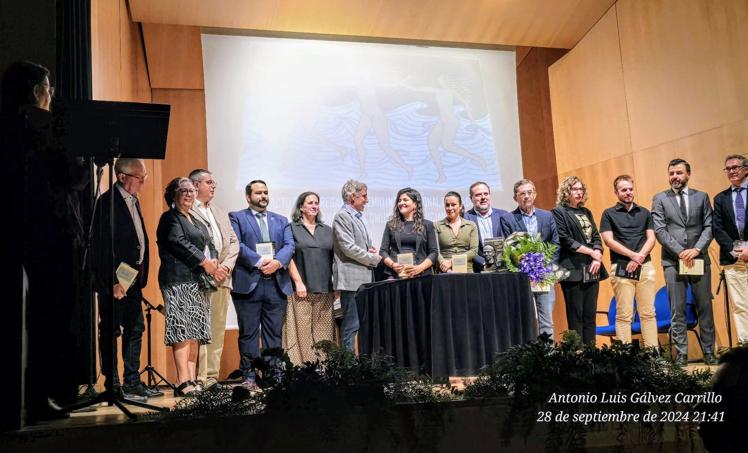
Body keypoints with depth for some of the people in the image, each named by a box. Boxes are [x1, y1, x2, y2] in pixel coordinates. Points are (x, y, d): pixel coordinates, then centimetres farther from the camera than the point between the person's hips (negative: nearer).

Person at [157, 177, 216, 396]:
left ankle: (192, 380, 5)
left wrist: (213, 261, -2)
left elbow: (209, 245, 19)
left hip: (198, 280, 8)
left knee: (195, 332, 4)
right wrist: (204, 261, -13)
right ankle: (183, 382, -13)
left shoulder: (196, 221, 25)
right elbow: (179, 243, -13)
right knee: (182, 330, -12)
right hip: (179, 280, -8)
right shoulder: (170, 218, 1)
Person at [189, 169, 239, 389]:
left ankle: (212, 376, 14)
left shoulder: (221, 213, 22)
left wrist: (226, 266, 0)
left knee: (217, 330, 8)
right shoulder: (187, 211, -2)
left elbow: (234, 242, 17)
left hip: (222, 279, 7)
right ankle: (200, 378, -4)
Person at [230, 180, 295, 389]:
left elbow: (289, 245, 6)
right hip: (248, 283, -3)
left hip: (277, 284, 4)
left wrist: (277, 261, -13)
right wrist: (259, 261, -17)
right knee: (248, 333, 1)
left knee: (275, 332, 6)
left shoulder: (281, 220, 20)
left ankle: (274, 375, 12)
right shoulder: (236, 218, 7)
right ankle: (249, 376, 8)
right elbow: (237, 245, -7)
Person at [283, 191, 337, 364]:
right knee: (303, 331, -5)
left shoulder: (327, 230, 17)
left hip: (324, 289, 4)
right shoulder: (292, 228, 5)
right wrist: (298, 282, -11)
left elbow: (334, 258, 15)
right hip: (302, 289, -3)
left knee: (323, 331, 2)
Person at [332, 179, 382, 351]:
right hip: (352, 278, -9)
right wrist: (374, 259, -9)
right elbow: (349, 248, -17)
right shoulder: (342, 216, -9)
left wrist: (370, 249, 6)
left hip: (364, 278, 9)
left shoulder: (357, 217, 20)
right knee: (352, 325, -7)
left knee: (361, 323, 10)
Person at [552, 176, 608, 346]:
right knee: (576, 317, -4)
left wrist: (598, 256, -5)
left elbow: (596, 237, 15)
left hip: (591, 270, 6)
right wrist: (591, 252, -9)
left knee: (590, 315, 7)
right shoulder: (558, 212, 0)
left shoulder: (586, 212, 20)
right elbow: (565, 240, -10)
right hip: (573, 271, -6)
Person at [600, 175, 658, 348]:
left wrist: (639, 257, -10)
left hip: (645, 267, 3)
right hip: (621, 268, -3)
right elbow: (609, 240, -4)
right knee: (624, 315, -3)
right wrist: (633, 255, -11)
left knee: (648, 313, 4)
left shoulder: (644, 212, 15)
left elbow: (651, 238, 7)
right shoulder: (609, 214, 6)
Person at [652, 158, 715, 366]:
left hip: (699, 260, 2)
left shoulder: (701, 197, 10)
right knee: (677, 311, 0)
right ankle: (681, 355, 5)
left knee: (705, 308, 5)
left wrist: (696, 249, -12)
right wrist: (680, 252, -12)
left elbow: (709, 226, 4)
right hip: (673, 262, -1)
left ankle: (709, 352, 15)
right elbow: (659, 230, -3)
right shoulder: (660, 199, 5)